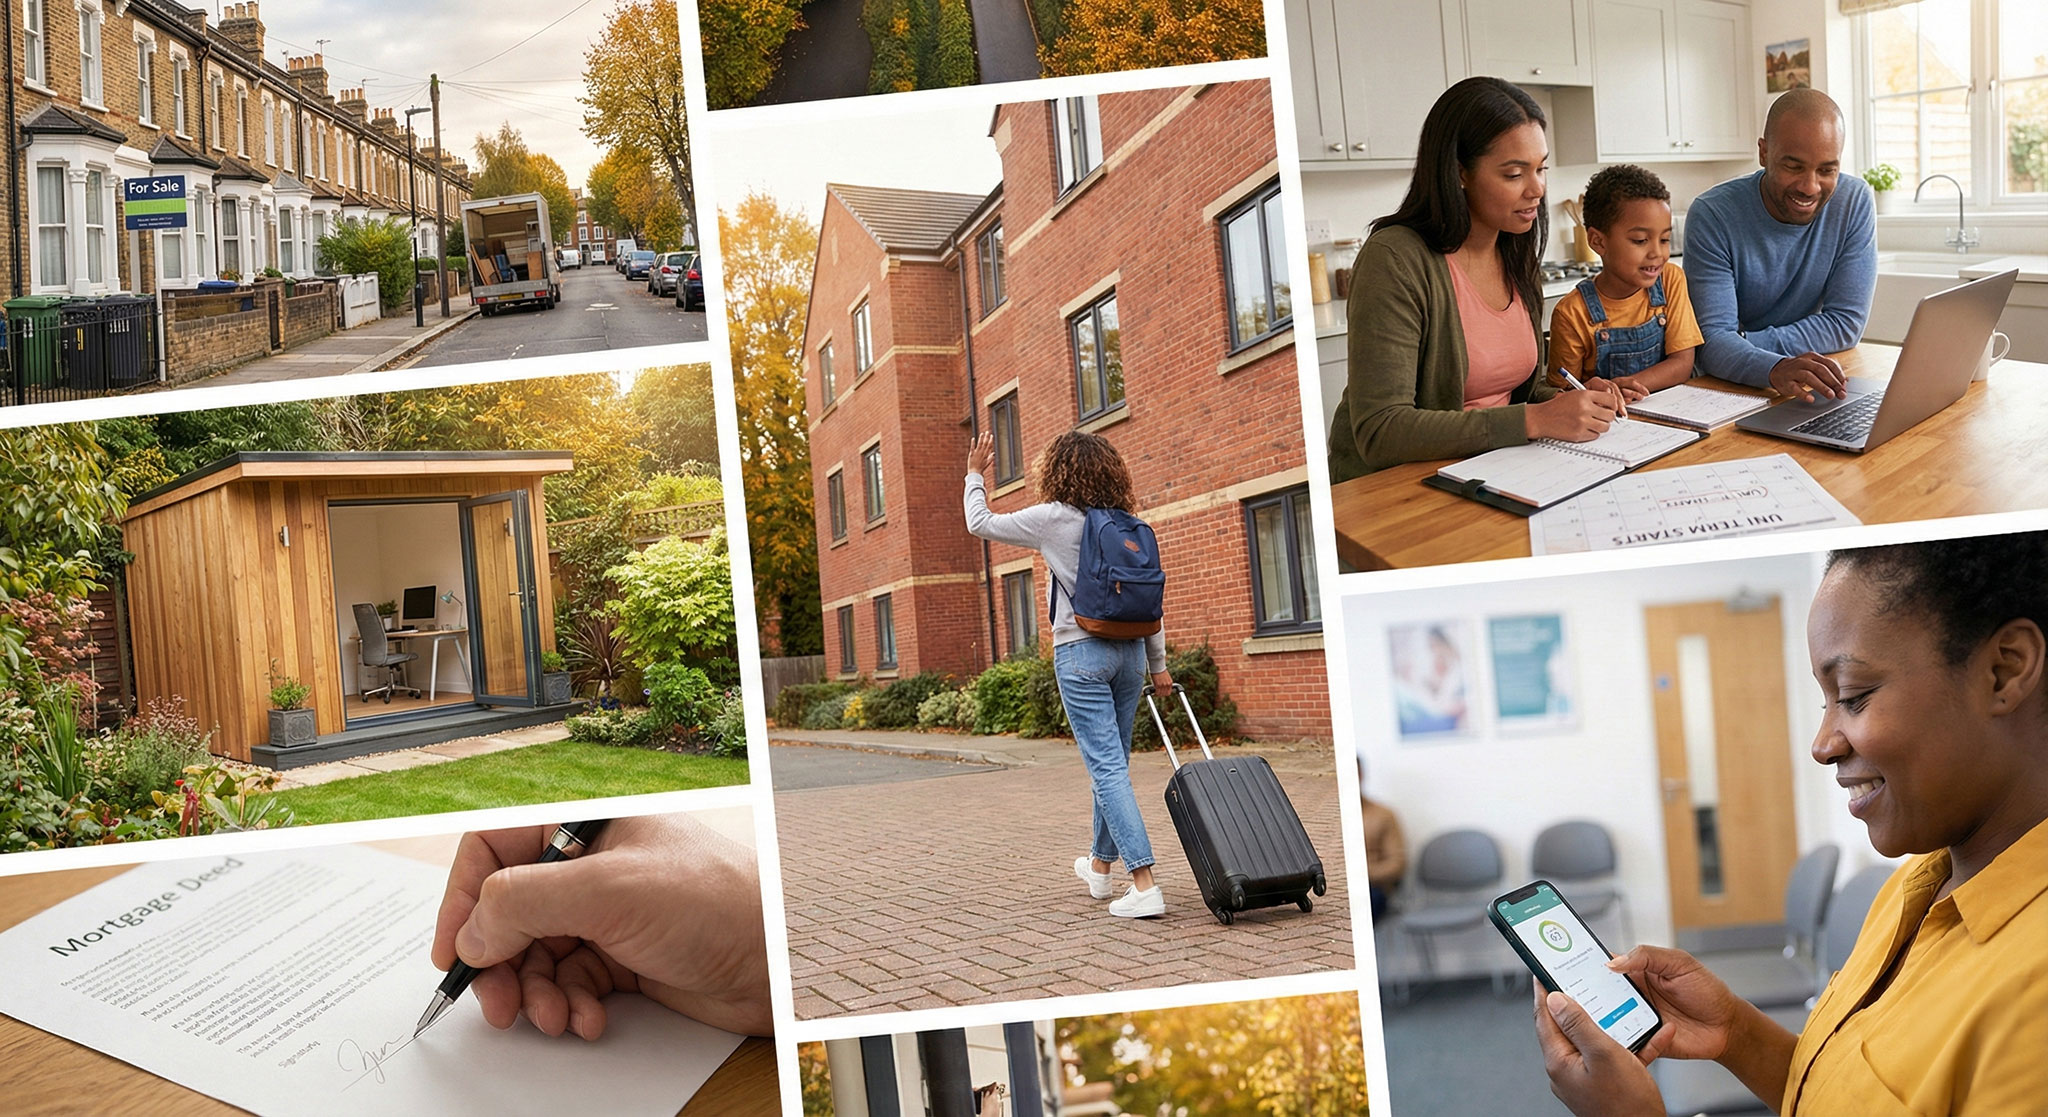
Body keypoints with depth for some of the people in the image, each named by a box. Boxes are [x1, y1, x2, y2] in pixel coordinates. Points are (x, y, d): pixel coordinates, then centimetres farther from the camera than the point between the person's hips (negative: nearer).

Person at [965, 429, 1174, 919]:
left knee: (1107, 766, -7)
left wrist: (976, 475, 21)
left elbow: (981, 523, 4)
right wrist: (1158, 664, 16)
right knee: (1113, 761, 18)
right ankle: (1099, 866, 34)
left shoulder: (1053, 519, -7)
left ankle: (1145, 885, -13)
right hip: (1130, 652, 6)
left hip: (1081, 653, -6)